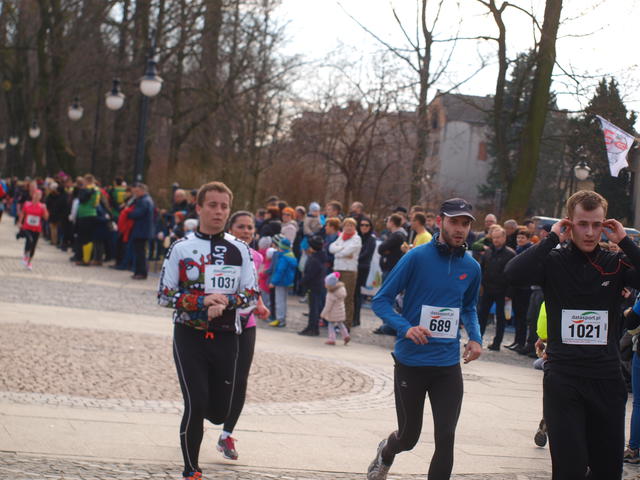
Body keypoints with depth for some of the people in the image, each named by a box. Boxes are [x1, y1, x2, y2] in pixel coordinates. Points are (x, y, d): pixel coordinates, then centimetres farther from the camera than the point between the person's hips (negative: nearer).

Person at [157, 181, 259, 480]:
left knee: (219, 413, 6)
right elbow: (165, 295, -2)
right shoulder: (181, 249, -2)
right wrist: (202, 301, -16)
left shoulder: (240, 250, 4)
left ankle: (194, 415, 44)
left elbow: (252, 295, 3)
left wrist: (226, 302, -16)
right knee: (196, 405, -10)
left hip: (226, 337, 2)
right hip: (189, 335, -2)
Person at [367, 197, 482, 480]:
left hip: (448, 365, 3)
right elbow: (381, 301, -8)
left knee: (445, 438, -6)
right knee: (409, 437, 12)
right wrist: (405, 327, -25)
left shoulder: (471, 267, 3)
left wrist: (475, 338, 3)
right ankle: (386, 453, 49)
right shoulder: (417, 258, -11)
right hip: (410, 361, -3)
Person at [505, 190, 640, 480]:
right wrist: (552, 238, -14)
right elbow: (514, 274, -20)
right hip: (563, 378, -3)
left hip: (607, 380, 3)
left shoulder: (615, 264, 5)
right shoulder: (554, 261, -2)